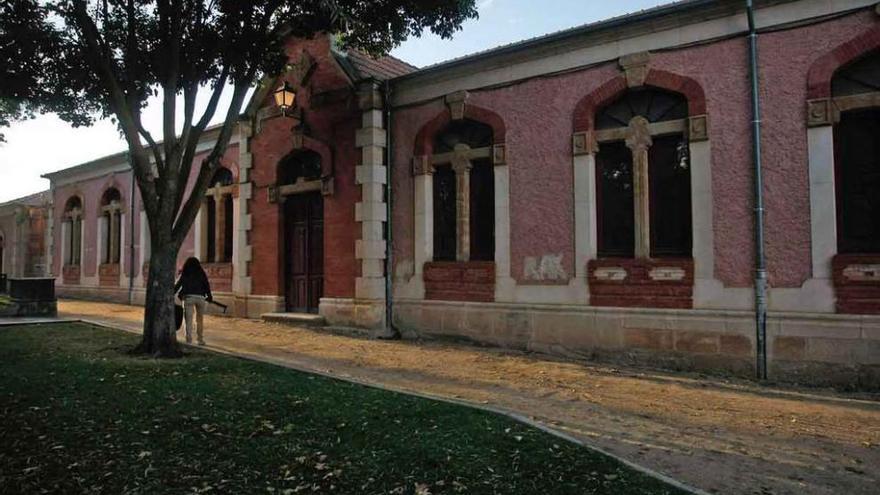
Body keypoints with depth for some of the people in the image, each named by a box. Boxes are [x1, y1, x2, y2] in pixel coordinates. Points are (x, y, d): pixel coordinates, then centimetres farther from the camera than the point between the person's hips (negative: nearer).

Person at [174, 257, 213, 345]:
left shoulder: (184, 274, 10)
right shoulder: (202, 274, 10)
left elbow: (177, 286, 7)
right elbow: (207, 286, 6)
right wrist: (209, 297, 12)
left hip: (188, 298, -1)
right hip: (200, 298, 1)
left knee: (189, 321, 2)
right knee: (200, 320, 13)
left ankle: (189, 341, -2)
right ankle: (201, 340, 14)